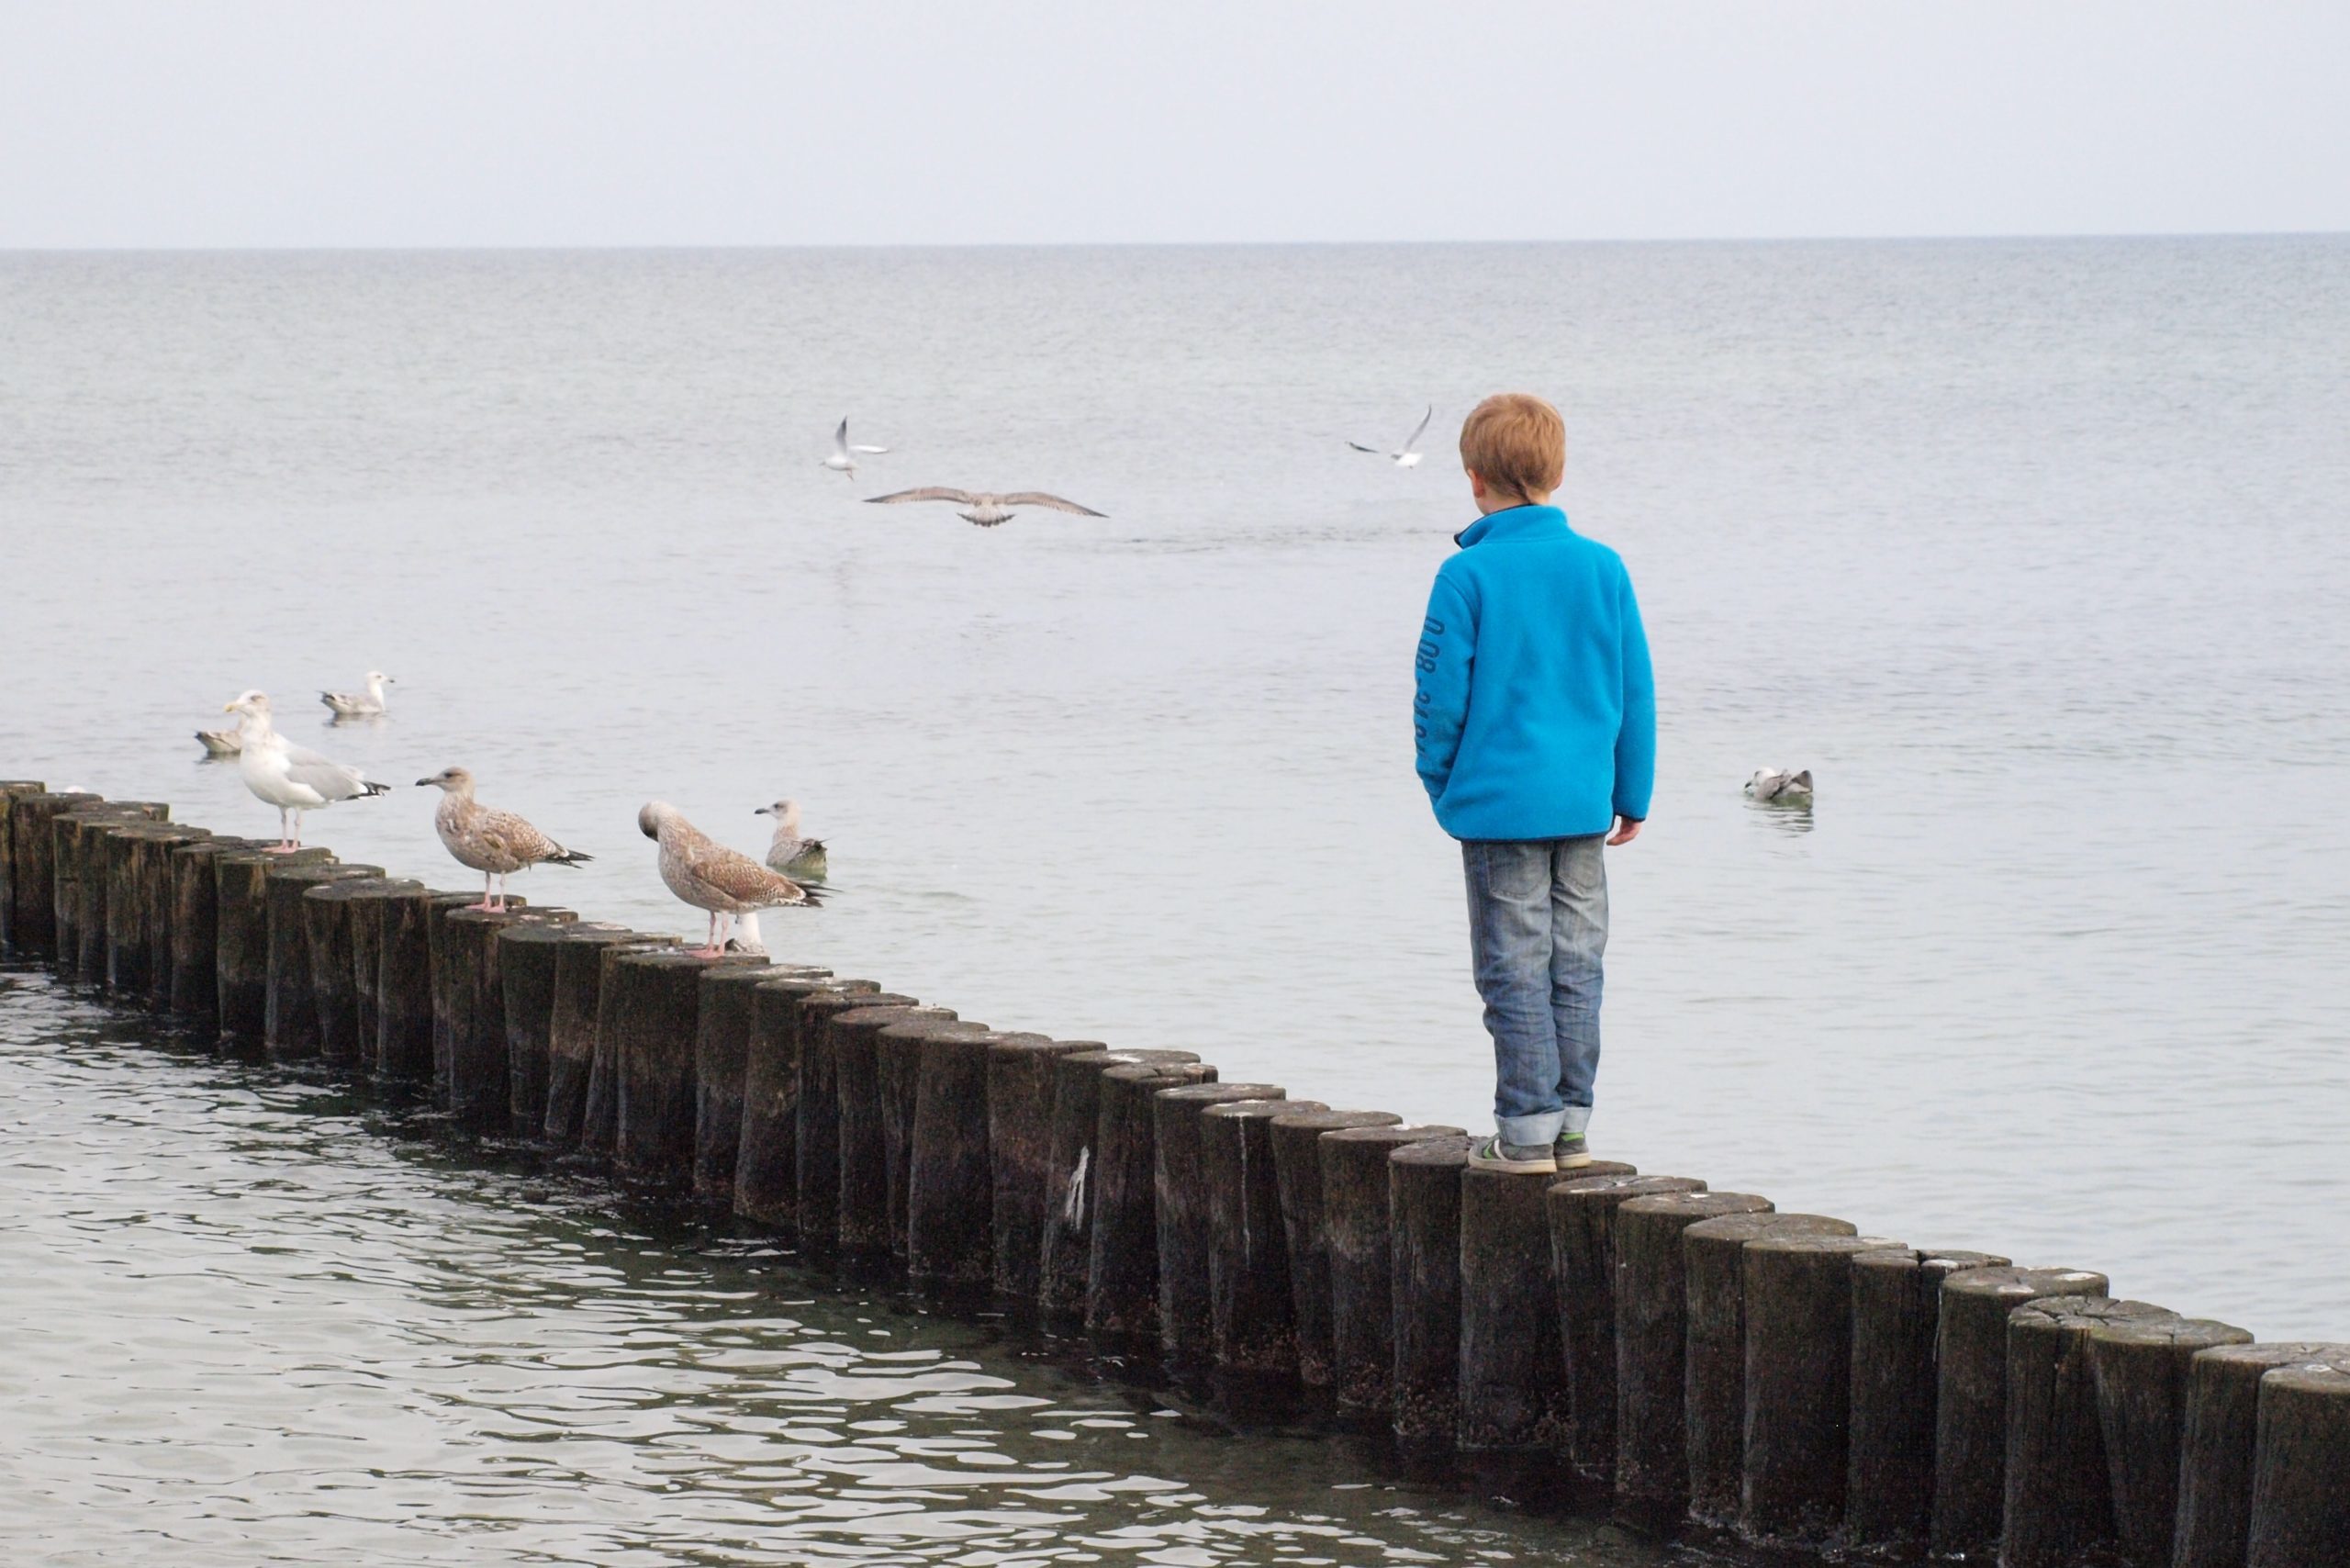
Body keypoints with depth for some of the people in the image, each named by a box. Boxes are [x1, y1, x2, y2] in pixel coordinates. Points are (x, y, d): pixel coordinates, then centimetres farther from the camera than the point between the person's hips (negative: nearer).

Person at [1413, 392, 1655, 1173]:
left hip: (1499, 798, -4)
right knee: (1575, 965, 11)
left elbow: (1441, 694, -8)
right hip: (1583, 802, 4)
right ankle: (1572, 1123, 15)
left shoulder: (1468, 576, -11)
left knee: (1515, 969, 1)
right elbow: (1635, 691, 6)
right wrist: (1631, 793, 15)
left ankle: (1527, 1129, 2)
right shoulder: (1603, 567, 1)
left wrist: (1440, 783, 9)